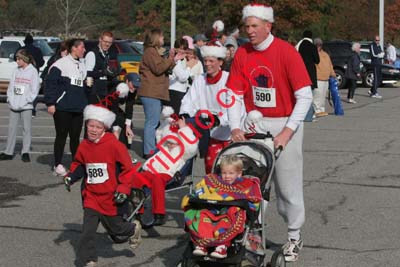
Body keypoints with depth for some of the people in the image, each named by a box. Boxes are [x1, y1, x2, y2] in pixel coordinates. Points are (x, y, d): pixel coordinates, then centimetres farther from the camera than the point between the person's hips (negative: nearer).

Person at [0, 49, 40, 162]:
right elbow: (11, 86, 11)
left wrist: (26, 101, -13)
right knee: (12, 128, 8)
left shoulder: (33, 71, -5)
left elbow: (34, 89, -8)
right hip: (14, 105, 5)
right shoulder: (16, 71, 8)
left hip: (26, 106, -5)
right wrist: (10, 99, -1)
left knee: (26, 128, 1)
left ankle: (25, 152, 7)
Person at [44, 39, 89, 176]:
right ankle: (58, 165, 6)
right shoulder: (61, 64, -7)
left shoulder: (82, 65, 16)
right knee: (61, 135, -1)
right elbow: (50, 83, -10)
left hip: (78, 108, 6)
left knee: (75, 136, 9)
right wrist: (50, 103, -14)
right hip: (62, 107, -6)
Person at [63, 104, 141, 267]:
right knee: (88, 230, -5)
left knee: (114, 228, 15)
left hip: (111, 197, -3)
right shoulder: (83, 146, -2)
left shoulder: (114, 145, -16)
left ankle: (134, 229, 46)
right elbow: (79, 165, 17)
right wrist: (71, 176, -2)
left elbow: (127, 168, -10)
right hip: (91, 197, 4)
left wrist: (123, 189, -14)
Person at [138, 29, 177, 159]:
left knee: (152, 122, 12)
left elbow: (164, 69, 25)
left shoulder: (156, 52, 24)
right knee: (152, 123, -12)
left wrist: (173, 60, 16)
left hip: (155, 93, 11)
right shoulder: (150, 52, -9)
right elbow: (158, 69, -19)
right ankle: (149, 151, -13)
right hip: (151, 93, -11)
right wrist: (170, 59, -13)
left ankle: (149, 150, 17)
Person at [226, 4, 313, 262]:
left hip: (285, 124, -4)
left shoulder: (287, 52, -12)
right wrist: (235, 127, -8)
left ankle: (294, 236, 13)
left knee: (288, 182, 1)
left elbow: (305, 97, -14)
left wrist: (287, 132, -18)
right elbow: (235, 94, 5)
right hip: (255, 123, 4)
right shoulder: (242, 54, 1)